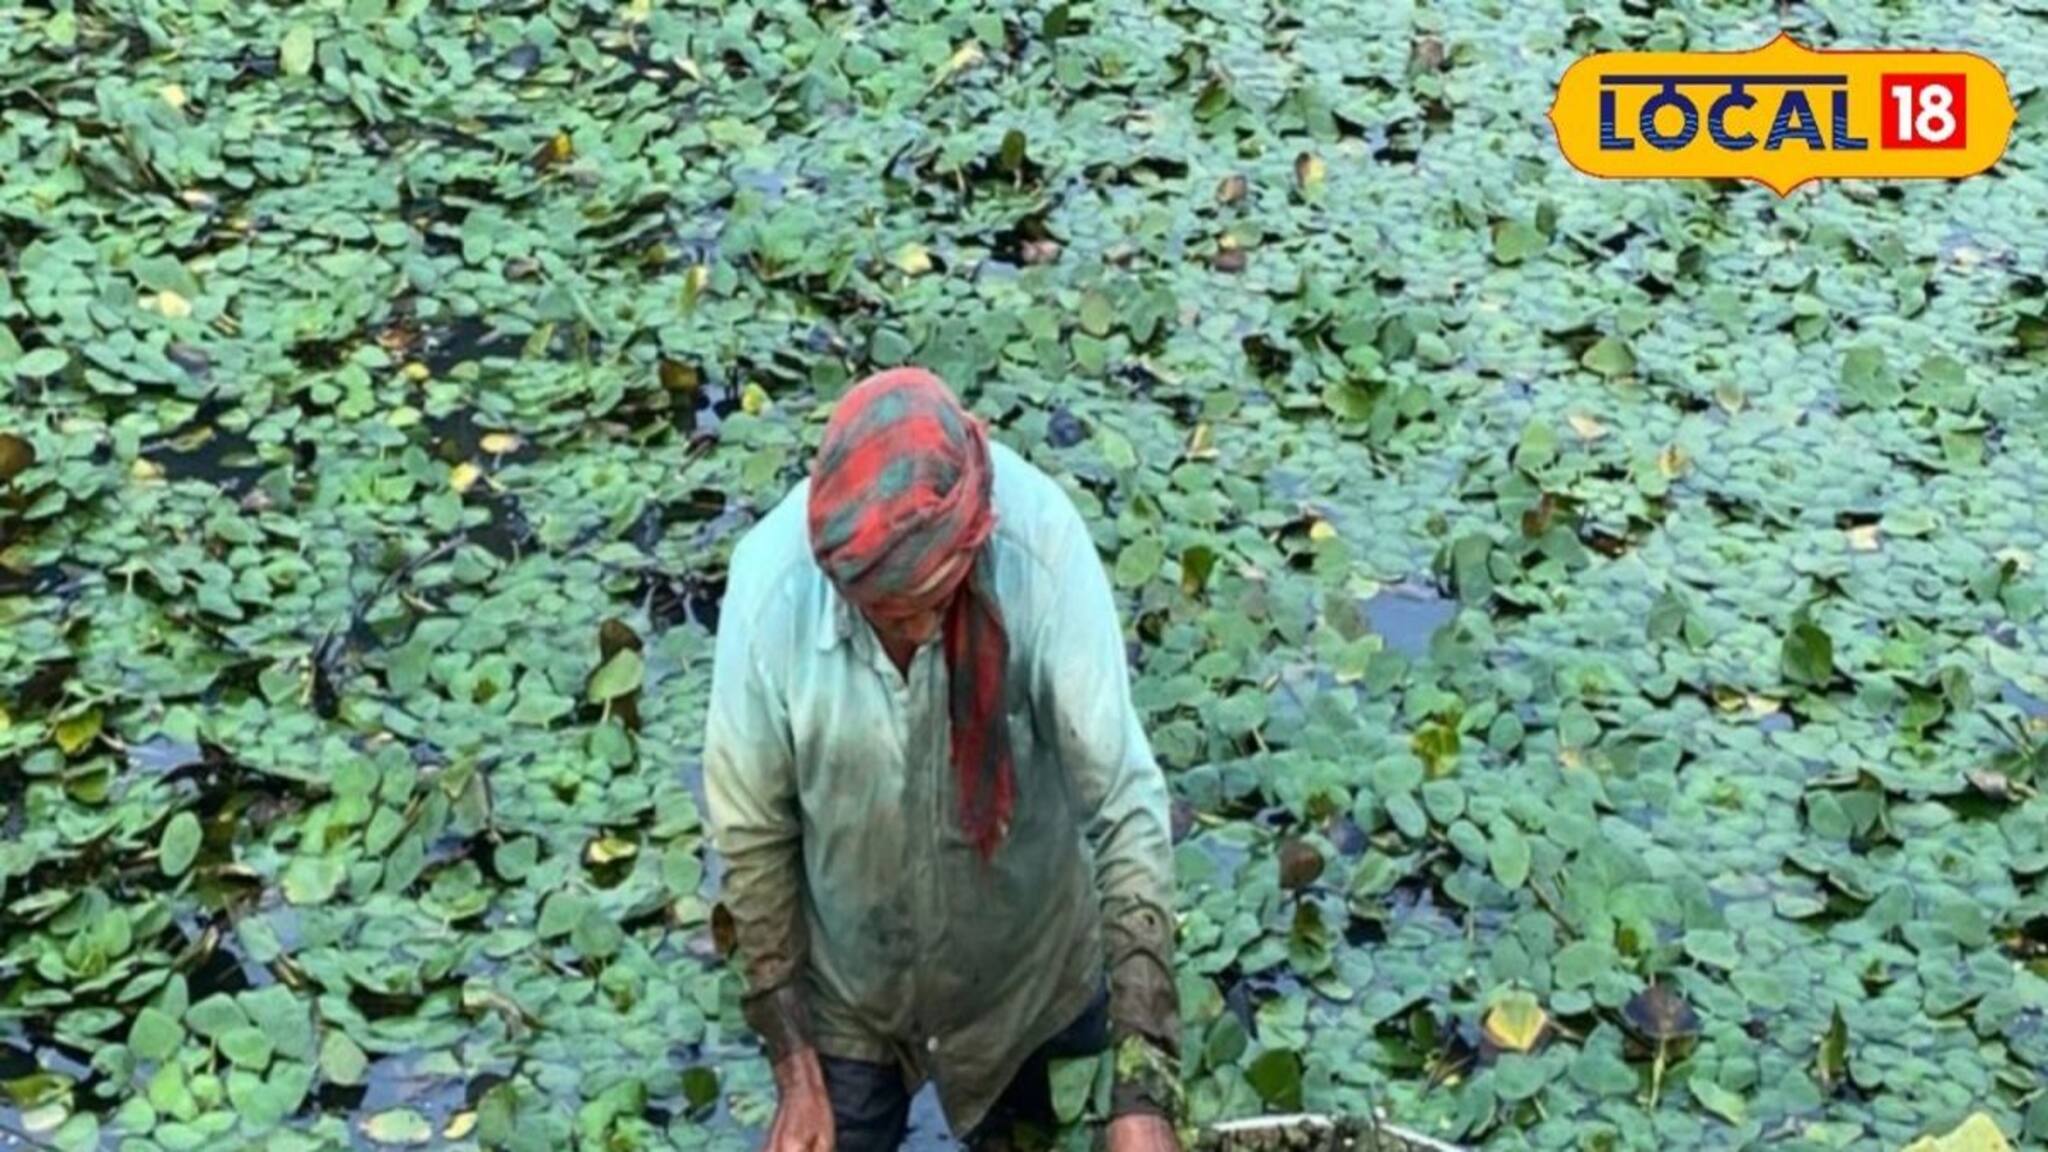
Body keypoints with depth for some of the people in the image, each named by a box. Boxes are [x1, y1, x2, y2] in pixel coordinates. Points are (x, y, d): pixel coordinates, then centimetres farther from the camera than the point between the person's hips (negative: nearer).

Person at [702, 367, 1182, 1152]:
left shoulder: (1043, 549, -33)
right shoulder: (771, 586, -30)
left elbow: (1127, 810, -30)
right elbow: (752, 836, -16)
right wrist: (794, 1069, -12)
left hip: (1020, 951, 1)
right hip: (852, 977, 0)